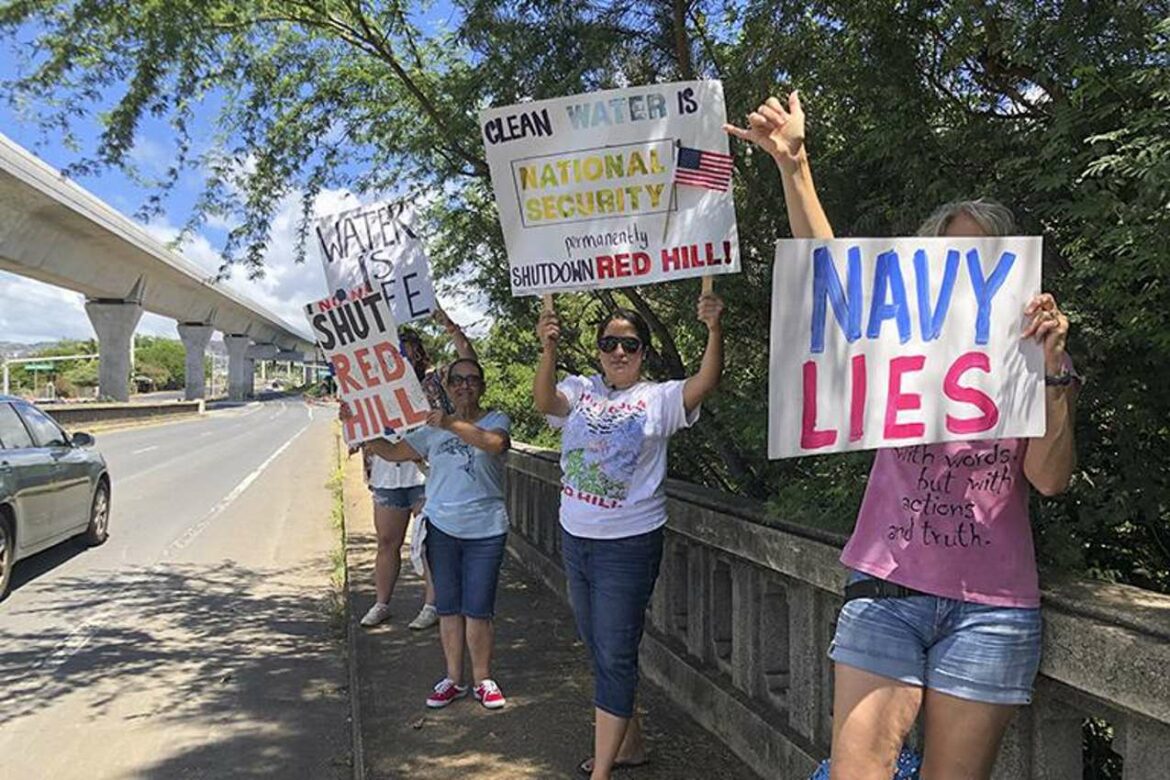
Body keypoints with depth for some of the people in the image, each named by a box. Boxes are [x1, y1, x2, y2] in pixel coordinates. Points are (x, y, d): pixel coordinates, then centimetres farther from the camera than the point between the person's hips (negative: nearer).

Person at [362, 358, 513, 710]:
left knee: (478, 610, 0)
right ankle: (453, 678, 23)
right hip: (441, 527, 3)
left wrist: (452, 424, -32)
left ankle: (482, 679, 17)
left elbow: (494, 443, -24)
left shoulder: (496, 420, -1)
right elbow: (393, 452, 12)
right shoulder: (432, 428, 10)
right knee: (448, 607, 10)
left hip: (485, 530, -3)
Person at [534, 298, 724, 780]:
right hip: (575, 538, 5)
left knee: (615, 657, -3)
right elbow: (545, 402, -15)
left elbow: (706, 382, -20)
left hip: (629, 544, -5)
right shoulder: (580, 390, 4)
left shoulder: (659, 398, -4)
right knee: (599, 648, 18)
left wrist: (714, 330, -35)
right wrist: (548, 351, -31)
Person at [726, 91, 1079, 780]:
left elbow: (1050, 478, -5)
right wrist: (793, 164, -13)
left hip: (990, 606, 0)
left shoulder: (1031, 365, 8)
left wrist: (1054, 373, -16)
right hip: (887, 591, 1)